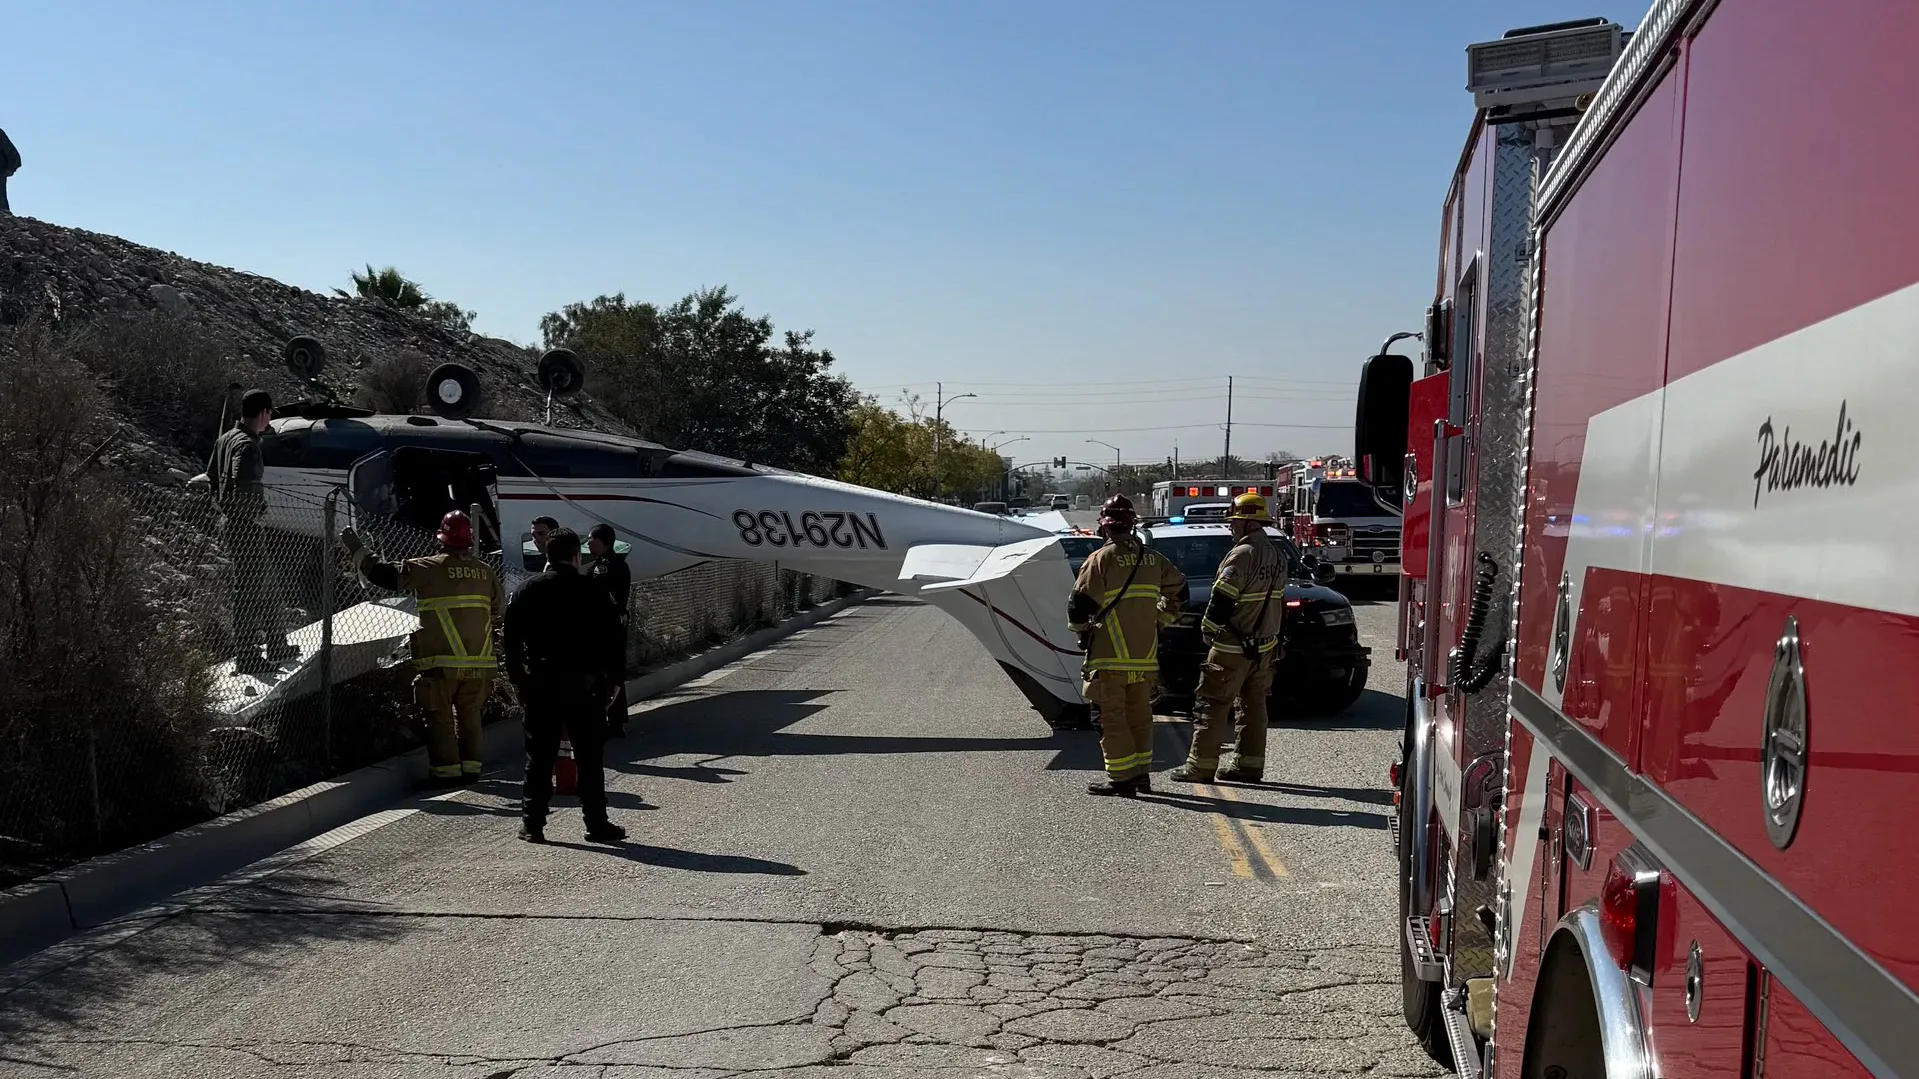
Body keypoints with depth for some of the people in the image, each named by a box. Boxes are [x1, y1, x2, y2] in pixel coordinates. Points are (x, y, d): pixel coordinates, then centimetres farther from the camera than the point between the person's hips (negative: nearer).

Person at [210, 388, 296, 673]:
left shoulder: (226, 439, 11)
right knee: (249, 591, -3)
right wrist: (255, 518, -15)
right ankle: (246, 657, 3)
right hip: (247, 528, -10)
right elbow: (245, 489, -29)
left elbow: (212, 478, 19)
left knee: (265, 586, 19)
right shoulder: (247, 445, -19)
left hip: (230, 522, 10)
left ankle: (277, 646, 28)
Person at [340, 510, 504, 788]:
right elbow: (498, 610, 19)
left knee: (440, 716, 6)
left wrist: (355, 549, 10)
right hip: (480, 661, 4)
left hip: (442, 662, -4)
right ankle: (470, 767, 18)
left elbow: (386, 573, -2)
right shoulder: (485, 571, 6)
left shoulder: (430, 567, -7)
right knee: (470, 714, 16)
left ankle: (446, 770, 6)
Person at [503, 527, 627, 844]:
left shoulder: (526, 591, 3)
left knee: (539, 757, 8)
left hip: (541, 684, 2)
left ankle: (532, 824, 9)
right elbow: (611, 640, -3)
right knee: (590, 758, 4)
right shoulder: (594, 592, -3)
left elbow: (512, 639, 3)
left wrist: (517, 678, 10)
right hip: (585, 684, -2)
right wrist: (611, 680, 4)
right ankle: (597, 823, 7)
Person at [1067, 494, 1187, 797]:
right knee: (1140, 716, 16)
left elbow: (1080, 605, -14)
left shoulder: (1101, 559, -12)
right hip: (1145, 655, 6)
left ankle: (1121, 779, 1)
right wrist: (1159, 621, 28)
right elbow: (1179, 592, 21)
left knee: (1113, 717, 0)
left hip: (1110, 657, -6)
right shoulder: (1153, 559, 8)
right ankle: (1141, 774, 22)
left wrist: (1081, 630, 5)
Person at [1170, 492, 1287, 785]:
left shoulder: (1243, 554, -19)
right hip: (1265, 645, 9)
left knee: (1213, 704, -3)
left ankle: (1200, 765, -1)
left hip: (1233, 647, -9)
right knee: (1253, 704, 13)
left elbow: (1222, 598, -19)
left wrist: (1207, 629, -6)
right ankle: (1249, 765, 16)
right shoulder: (1277, 555, 10)